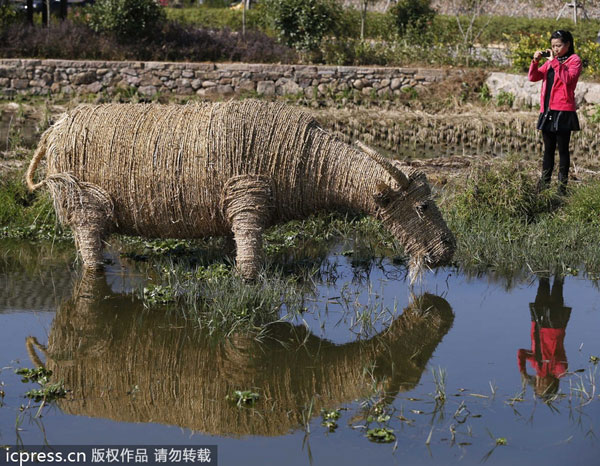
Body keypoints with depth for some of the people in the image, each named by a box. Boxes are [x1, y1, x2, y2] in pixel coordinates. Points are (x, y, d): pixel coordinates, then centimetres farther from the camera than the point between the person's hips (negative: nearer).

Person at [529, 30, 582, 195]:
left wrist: (555, 62, -20)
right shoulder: (550, 61, 16)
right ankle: (544, 184, 17)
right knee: (548, 149, 12)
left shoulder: (574, 60, -2)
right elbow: (533, 77, 12)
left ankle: (562, 185, 3)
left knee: (562, 149, -1)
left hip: (563, 111, -6)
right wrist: (535, 61, -4)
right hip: (547, 111, 6)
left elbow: (568, 79, -20)